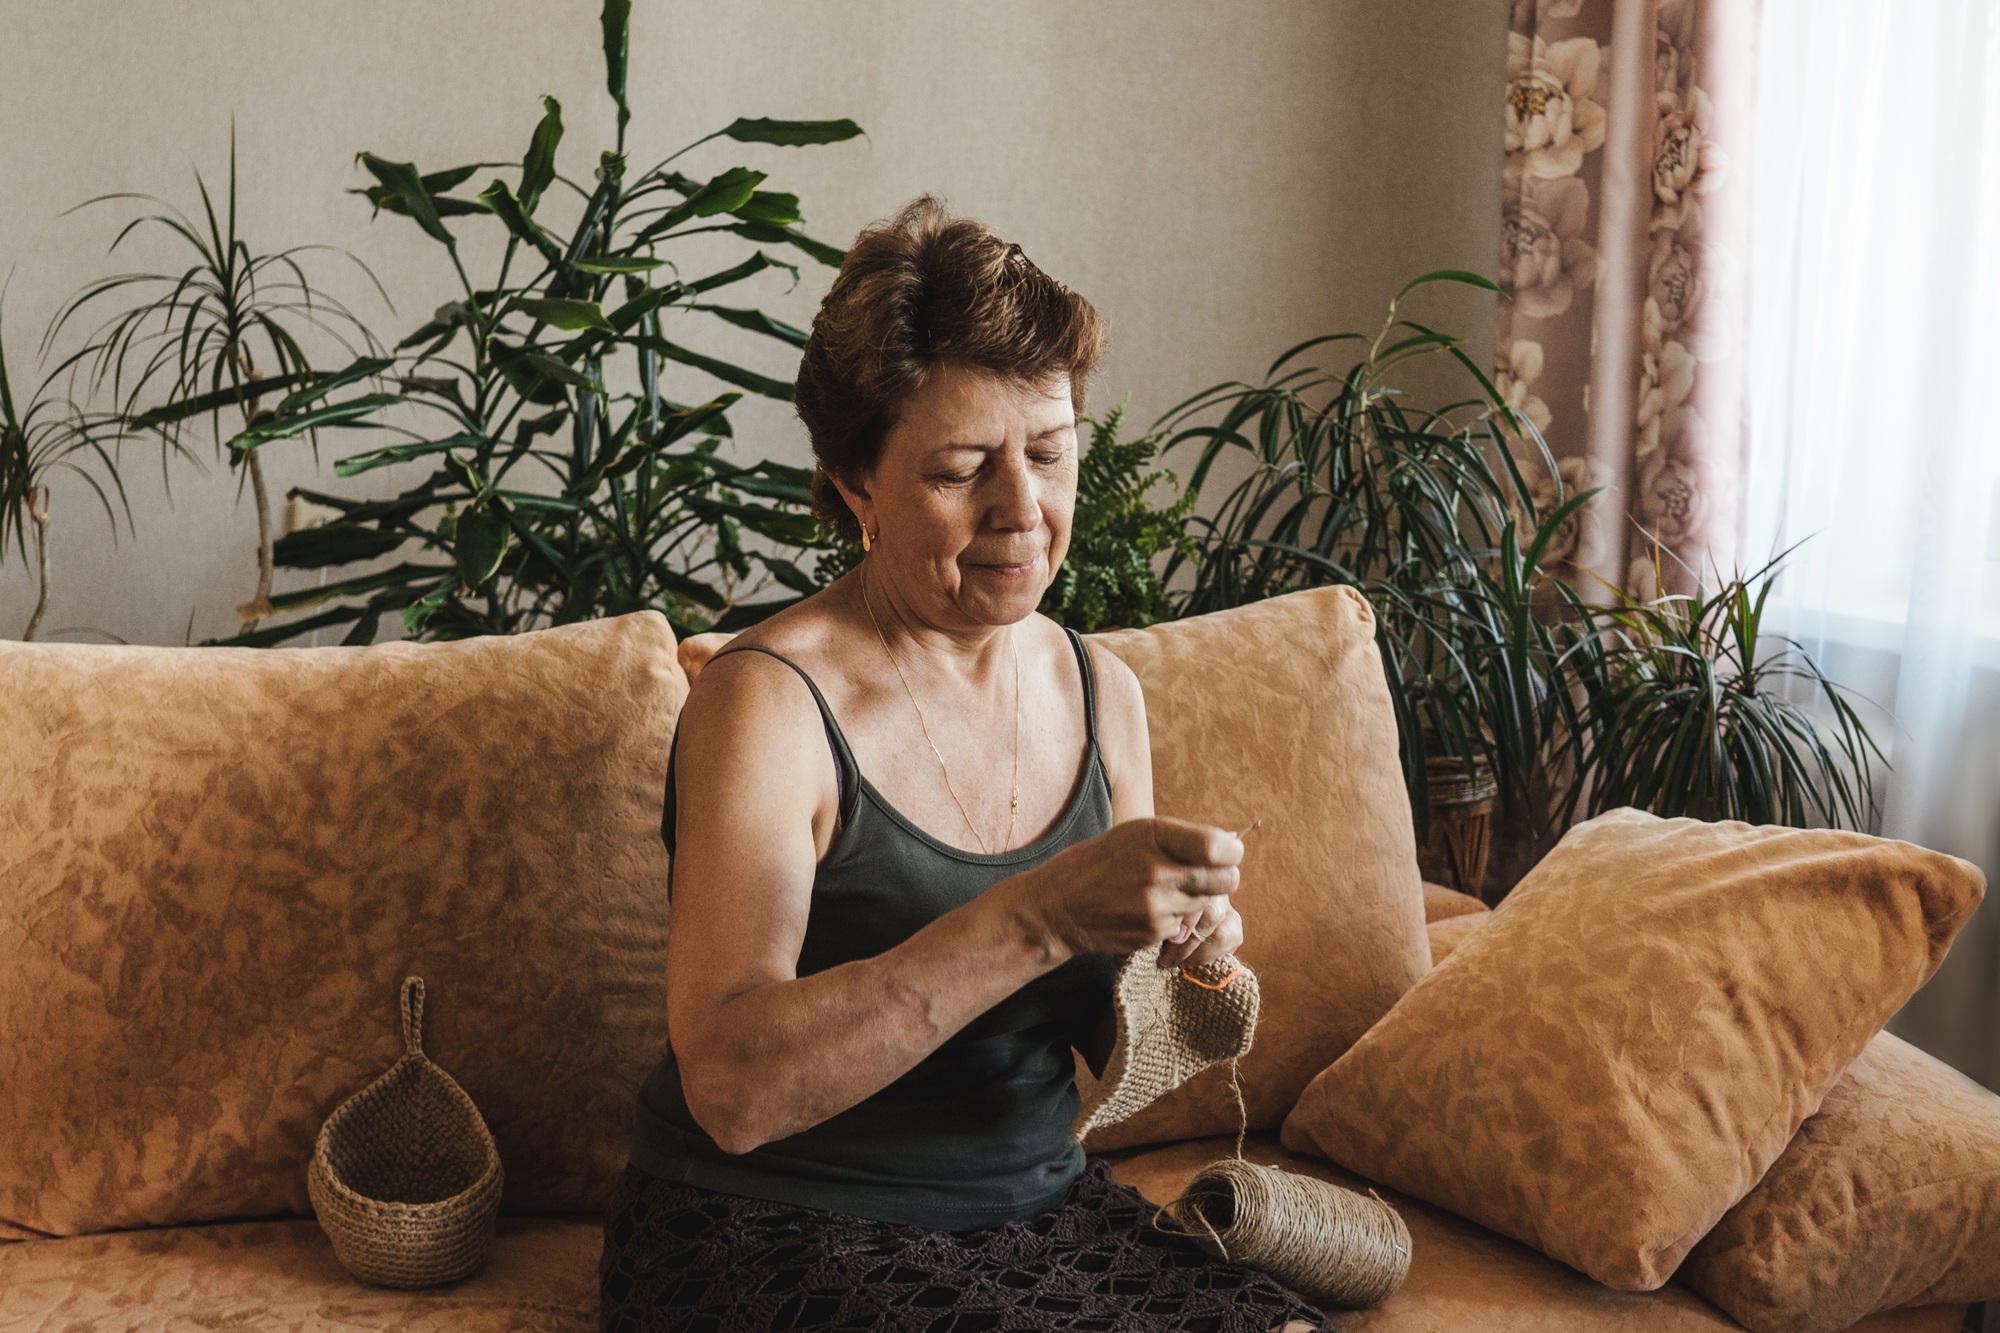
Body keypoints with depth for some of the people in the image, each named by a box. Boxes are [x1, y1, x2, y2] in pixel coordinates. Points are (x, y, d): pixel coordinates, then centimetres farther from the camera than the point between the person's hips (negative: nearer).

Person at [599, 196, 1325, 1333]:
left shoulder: (1102, 693, 5)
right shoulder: (768, 704, -15)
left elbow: (1112, 1050, 12)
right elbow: (732, 1088, -26)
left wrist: (1180, 953, -11)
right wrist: (1040, 917, -33)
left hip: (1041, 1201, 6)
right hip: (778, 1232, -5)